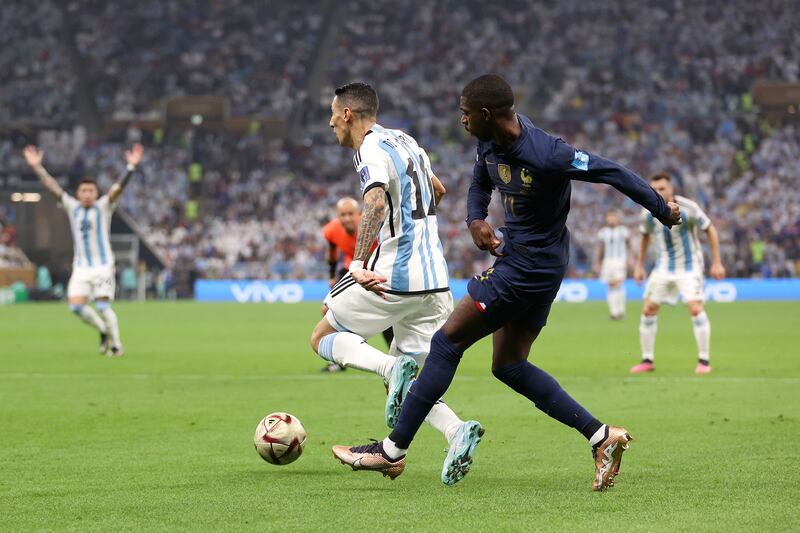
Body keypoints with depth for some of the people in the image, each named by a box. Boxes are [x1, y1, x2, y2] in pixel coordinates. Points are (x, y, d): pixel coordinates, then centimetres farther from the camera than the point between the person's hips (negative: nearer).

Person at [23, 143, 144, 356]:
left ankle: (116, 345, -3)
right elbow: (52, 186, 9)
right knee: (76, 306, -8)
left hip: (103, 266, -4)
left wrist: (131, 167, -25)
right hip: (81, 267, 4)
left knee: (102, 306, -14)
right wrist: (36, 167, 4)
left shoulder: (103, 207, 1)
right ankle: (104, 331, 15)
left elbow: (119, 187, -12)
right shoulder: (72, 207, 10)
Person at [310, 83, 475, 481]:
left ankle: (392, 368, -17)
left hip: (392, 277, -8)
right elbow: (437, 190, 35)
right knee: (407, 386, 13)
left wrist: (358, 264, -42)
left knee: (323, 338, 11)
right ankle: (456, 431, -15)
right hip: (434, 282, 8)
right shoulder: (404, 141, 17)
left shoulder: (371, 151, -10)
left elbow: (376, 200, -31)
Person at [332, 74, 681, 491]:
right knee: (508, 365, 14)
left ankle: (393, 450, 0)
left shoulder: (546, 155, -26)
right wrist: (475, 221, -2)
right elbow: (480, 183, 20)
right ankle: (602, 436, 11)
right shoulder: (490, 143, 0)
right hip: (517, 257, 10)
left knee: (447, 342, -6)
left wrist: (663, 211, -8)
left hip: (531, 265, -10)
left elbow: (612, 172, -18)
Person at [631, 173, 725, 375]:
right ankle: (647, 360, 11)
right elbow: (645, 236, 14)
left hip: (689, 265, -4)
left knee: (696, 308, -19)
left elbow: (710, 229, -9)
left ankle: (704, 360, -9)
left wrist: (717, 262, -10)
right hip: (664, 266, 4)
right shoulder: (648, 214, -7)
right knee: (648, 310, -1)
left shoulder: (688, 208, -20)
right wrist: (639, 265, 14)